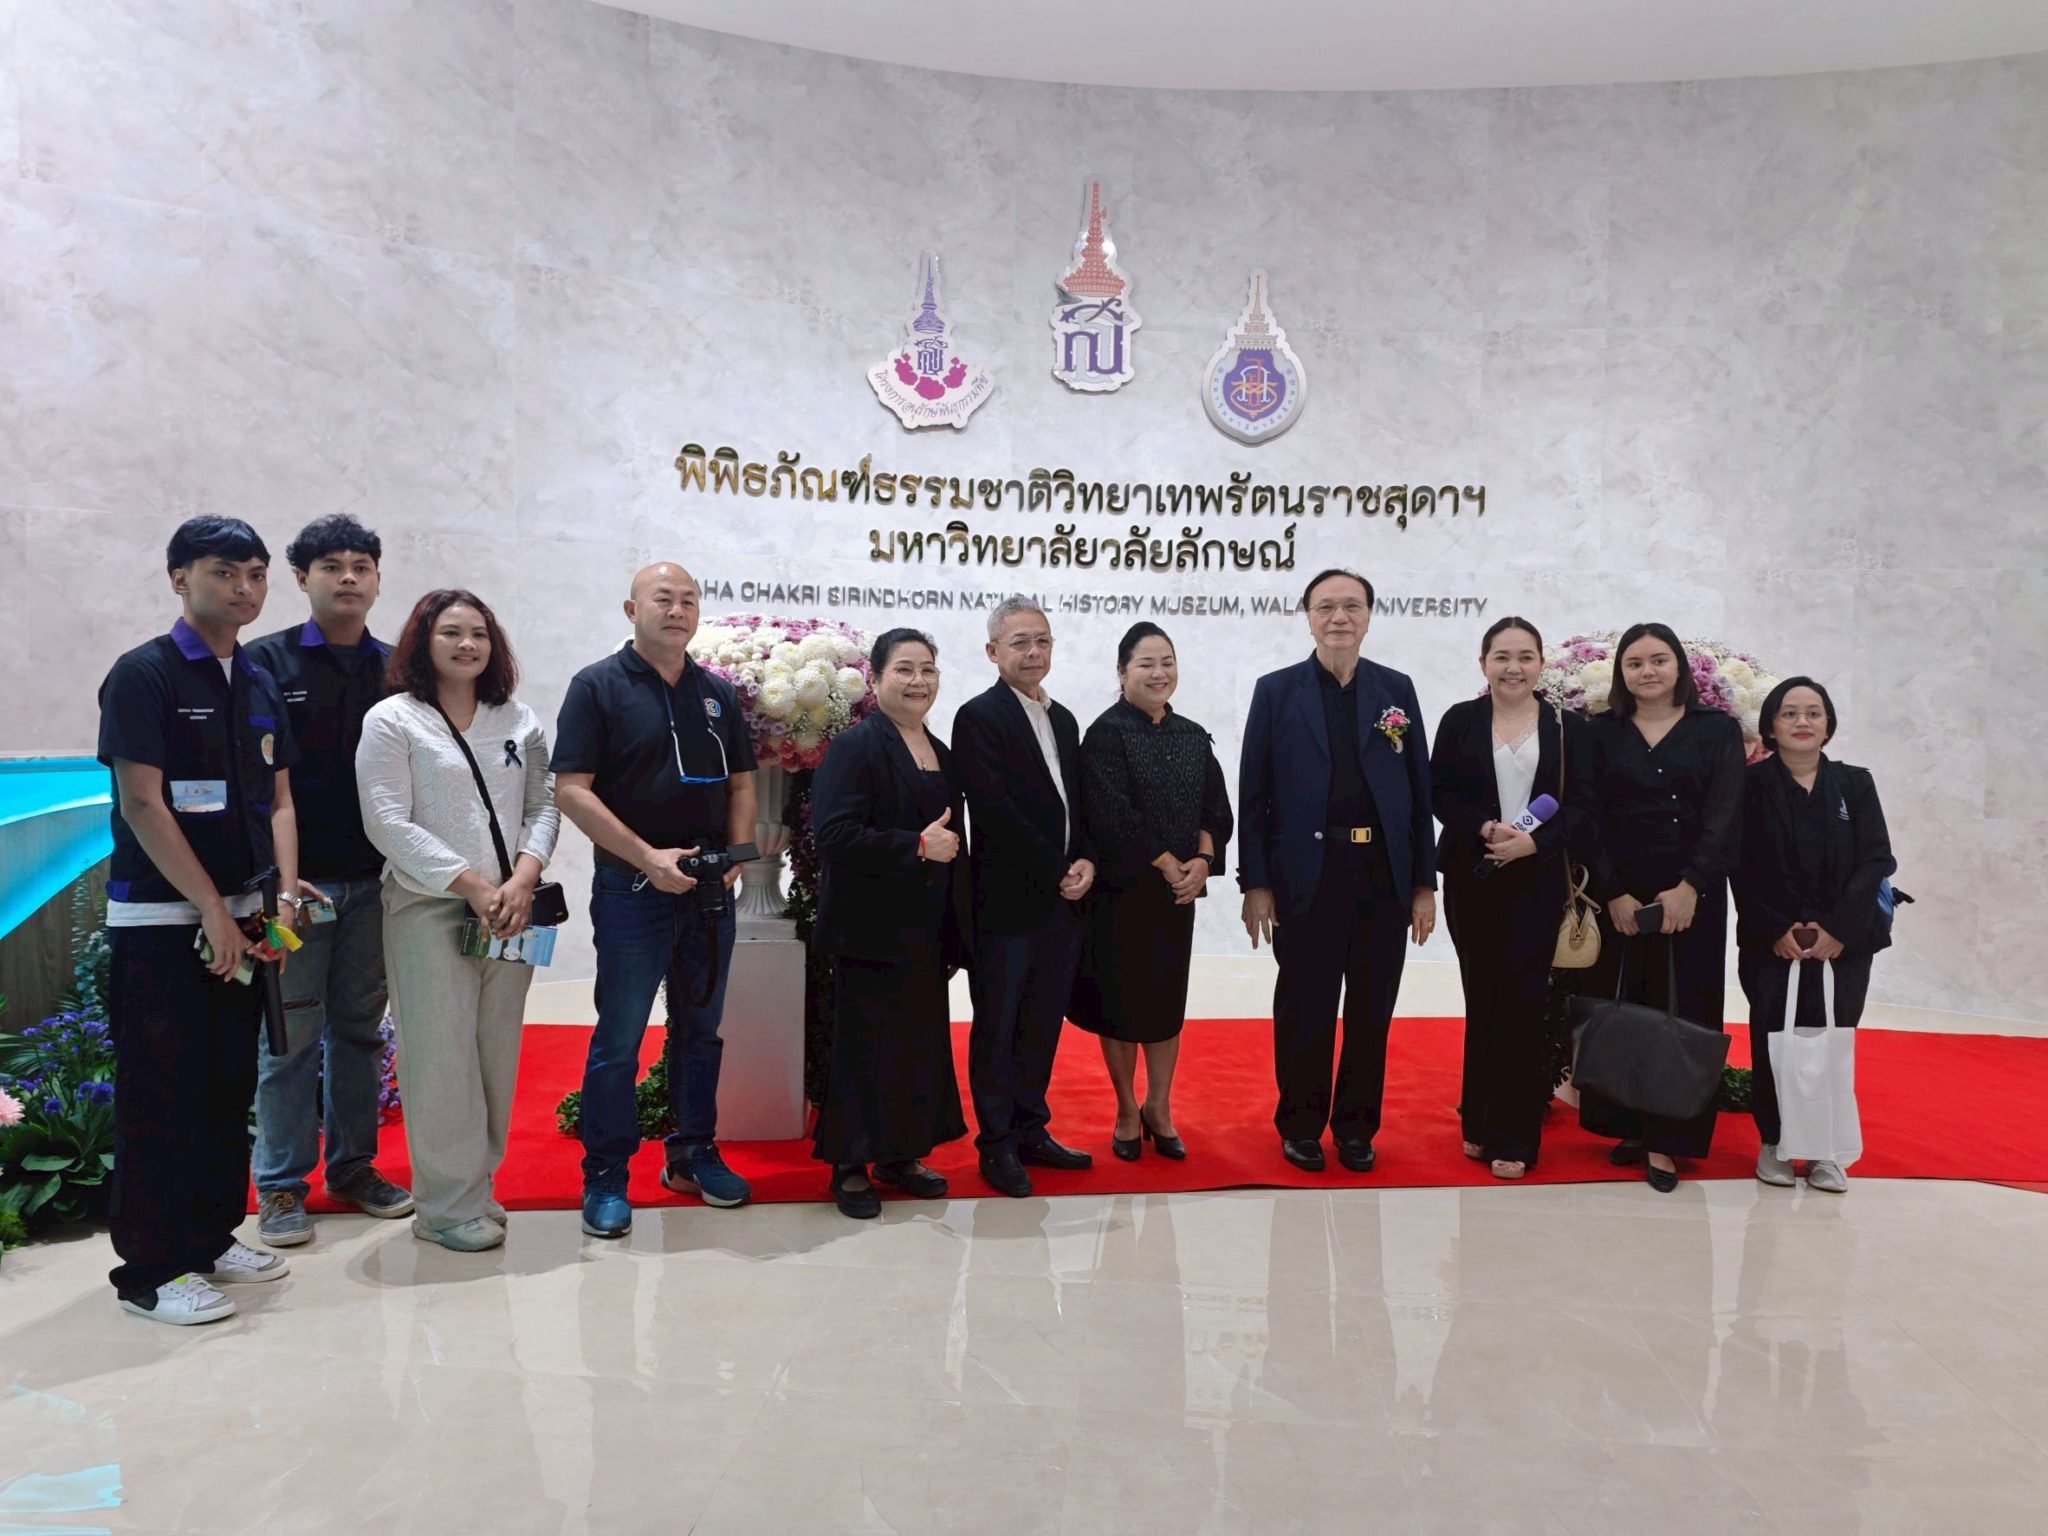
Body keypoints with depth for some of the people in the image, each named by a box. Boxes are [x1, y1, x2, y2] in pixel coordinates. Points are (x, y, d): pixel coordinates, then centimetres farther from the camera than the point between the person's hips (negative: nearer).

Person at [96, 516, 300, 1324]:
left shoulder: (261, 685, 10)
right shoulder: (144, 674, -10)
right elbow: (142, 805, -15)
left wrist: (285, 891, -1)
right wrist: (211, 909, -15)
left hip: (239, 917, 7)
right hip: (159, 919, -7)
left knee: (230, 1084, 13)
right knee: (160, 1096, -1)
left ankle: (212, 1237, 26)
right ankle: (150, 1271, 10)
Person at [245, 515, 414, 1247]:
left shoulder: (394, 669, 9)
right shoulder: (266, 662, -2)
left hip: (374, 880, 3)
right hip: (296, 882, -3)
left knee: (360, 1028, 12)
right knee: (290, 1035, 3)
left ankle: (354, 1166, 24)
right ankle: (282, 1185, 15)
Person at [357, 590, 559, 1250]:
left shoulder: (519, 721, 12)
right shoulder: (392, 720, -1)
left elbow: (543, 807, 9)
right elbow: (389, 823, -8)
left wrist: (523, 879, -9)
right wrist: (472, 885, -13)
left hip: (509, 911, 4)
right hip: (429, 909, -4)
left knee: (497, 1053, 8)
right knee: (441, 1057, -2)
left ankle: (477, 1187, 22)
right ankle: (449, 1206, 10)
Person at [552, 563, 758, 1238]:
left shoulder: (719, 694, 10)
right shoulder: (599, 686, -5)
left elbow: (741, 784, 14)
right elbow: (571, 789, -11)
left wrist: (736, 854, -4)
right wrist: (648, 858, -18)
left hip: (710, 892, 5)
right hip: (632, 888, -5)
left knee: (701, 1029, 14)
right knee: (619, 1037, 1)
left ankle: (693, 1152, 29)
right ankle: (605, 1176, 14)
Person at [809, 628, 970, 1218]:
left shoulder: (941, 753, 14)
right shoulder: (855, 748, -11)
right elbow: (834, 834, -22)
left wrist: (958, 928, 16)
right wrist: (917, 847, -21)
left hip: (927, 931, 8)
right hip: (874, 931, -7)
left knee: (922, 1038, 13)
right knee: (866, 1043, 1)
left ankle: (900, 1154, 27)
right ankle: (849, 1164, 16)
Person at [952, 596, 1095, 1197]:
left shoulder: (1063, 719, 15)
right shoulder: (979, 717, -9)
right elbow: (995, 810, -17)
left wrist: (1087, 862, -2)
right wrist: (1058, 872, -13)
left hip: (1062, 899, 7)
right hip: (1007, 902, -7)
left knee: (1044, 1023, 14)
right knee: (997, 1028, 6)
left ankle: (1031, 1130, 27)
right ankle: (997, 1144, 18)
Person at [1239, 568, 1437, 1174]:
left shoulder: (1397, 689, 8)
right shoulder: (1276, 691, 1)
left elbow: (1420, 791, 7)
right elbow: (1253, 795, -1)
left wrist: (1425, 883, 3)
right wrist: (1254, 884, -6)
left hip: (1385, 877, 2)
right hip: (1307, 878, -2)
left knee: (1371, 1011, 11)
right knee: (1304, 1010, 7)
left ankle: (1357, 1126, 26)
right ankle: (1301, 1125, 24)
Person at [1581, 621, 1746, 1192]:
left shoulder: (1717, 730, 5)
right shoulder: (1601, 733, 6)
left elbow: (1724, 816, -3)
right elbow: (1590, 819, 1)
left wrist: (1690, 887, -15)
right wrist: (1614, 893, -10)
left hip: (1692, 896, -1)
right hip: (1616, 894, 1)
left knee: (1680, 1010, 0)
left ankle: (1665, 1141, 7)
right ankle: (1628, 1126, 17)